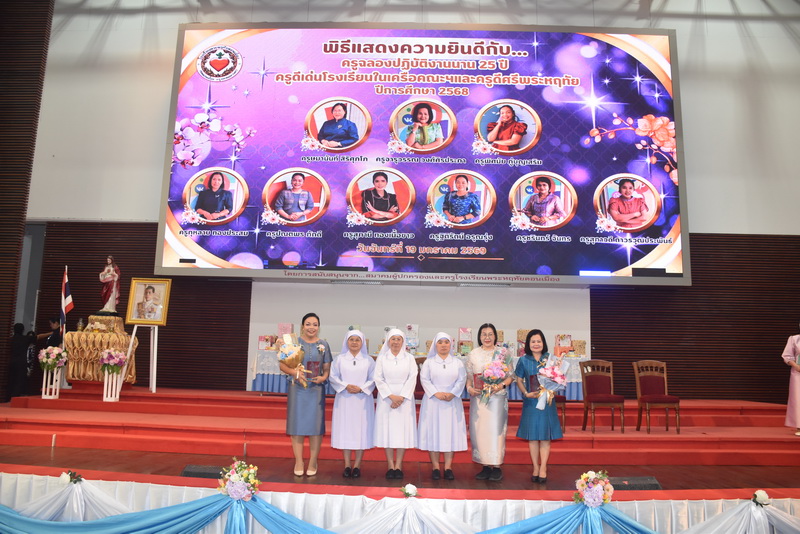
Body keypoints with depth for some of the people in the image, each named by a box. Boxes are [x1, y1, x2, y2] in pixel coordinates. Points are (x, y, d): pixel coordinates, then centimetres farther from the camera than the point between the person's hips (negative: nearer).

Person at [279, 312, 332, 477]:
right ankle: (298, 462, 14)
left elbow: (327, 368, 7)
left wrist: (324, 377, -14)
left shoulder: (323, 345, 5)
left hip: (316, 389, 1)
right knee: (297, 423, 3)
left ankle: (313, 462, 14)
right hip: (297, 388, -1)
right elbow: (282, 364, -2)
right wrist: (295, 373, -19)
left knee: (315, 425, 3)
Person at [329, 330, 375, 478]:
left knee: (361, 430, 1)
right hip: (344, 400, 0)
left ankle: (357, 465, 9)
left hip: (362, 400, 0)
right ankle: (347, 465, 11)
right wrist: (346, 386, -13)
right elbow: (333, 377, 1)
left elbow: (373, 379, 1)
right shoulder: (340, 359, 5)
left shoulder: (368, 360, 5)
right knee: (345, 430, 2)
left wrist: (361, 388, -13)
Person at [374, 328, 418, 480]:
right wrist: (391, 396, -11)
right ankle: (390, 466, 4)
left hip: (404, 398, 0)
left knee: (402, 431, -2)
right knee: (387, 431, -1)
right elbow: (378, 379, 0)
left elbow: (412, 378, 0)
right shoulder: (381, 358, 6)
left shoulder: (409, 358, 8)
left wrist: (402, 397, -11)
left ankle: (398, 466, 4)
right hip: (386, 398, 0)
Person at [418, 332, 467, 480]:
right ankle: (436, 467, 3)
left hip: (452, 402, 1)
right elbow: (424, 379, -2)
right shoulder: (429, 362, 6)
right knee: (433, 433, -2)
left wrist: (452, 393, -13)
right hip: (432, 402, -1)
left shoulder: (457, 362, 10)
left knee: (451, 433, -1)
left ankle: (448, 467, 4)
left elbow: (462, 380, 1)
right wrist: (436, 393, -15)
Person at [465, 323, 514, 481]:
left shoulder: (502, 353, 3)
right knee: (479, 430, 2)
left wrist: (501, 385, -14)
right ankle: (486, 466, 12)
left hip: (497, 397, -2)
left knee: (495, 429, -4)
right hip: (478, 397, 2)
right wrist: (469, 388, -7)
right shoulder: (473, 354, 9)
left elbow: (511, 376, 3)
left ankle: (497, 466, 6)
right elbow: (468, 376, 10)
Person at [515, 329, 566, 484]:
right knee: (532, 436, 6)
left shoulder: (550, 359, 0)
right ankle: (535, 468, 17)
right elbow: (519, 380, 5)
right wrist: (527, 393, -10)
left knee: (545, 436, 2)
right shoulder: (523, 360, 2)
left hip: (546, 401, -1)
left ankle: (543, 468, 9)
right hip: (530, 402, 1)